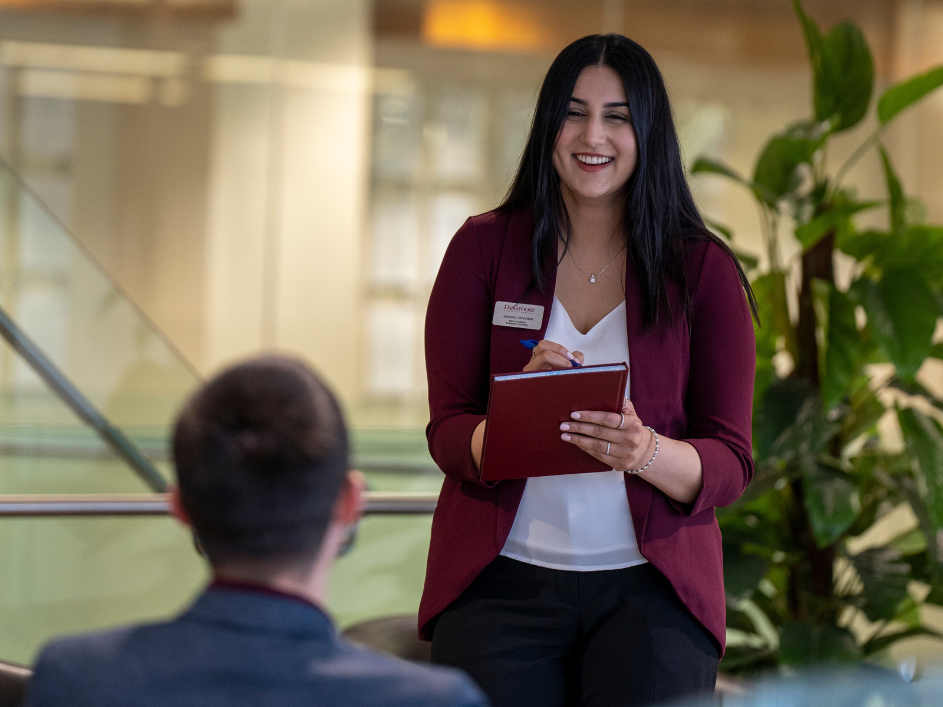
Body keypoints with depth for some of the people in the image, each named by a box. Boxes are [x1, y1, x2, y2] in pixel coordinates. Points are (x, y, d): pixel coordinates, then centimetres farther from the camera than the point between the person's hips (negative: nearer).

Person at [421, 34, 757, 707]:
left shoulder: (704, 268, 4)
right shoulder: (484, 248, 6)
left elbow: (731, 464, 1)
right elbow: (447, 434, 2)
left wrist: (645, 452, -21)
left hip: (651, 584, 0)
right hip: (503, 576, 0)